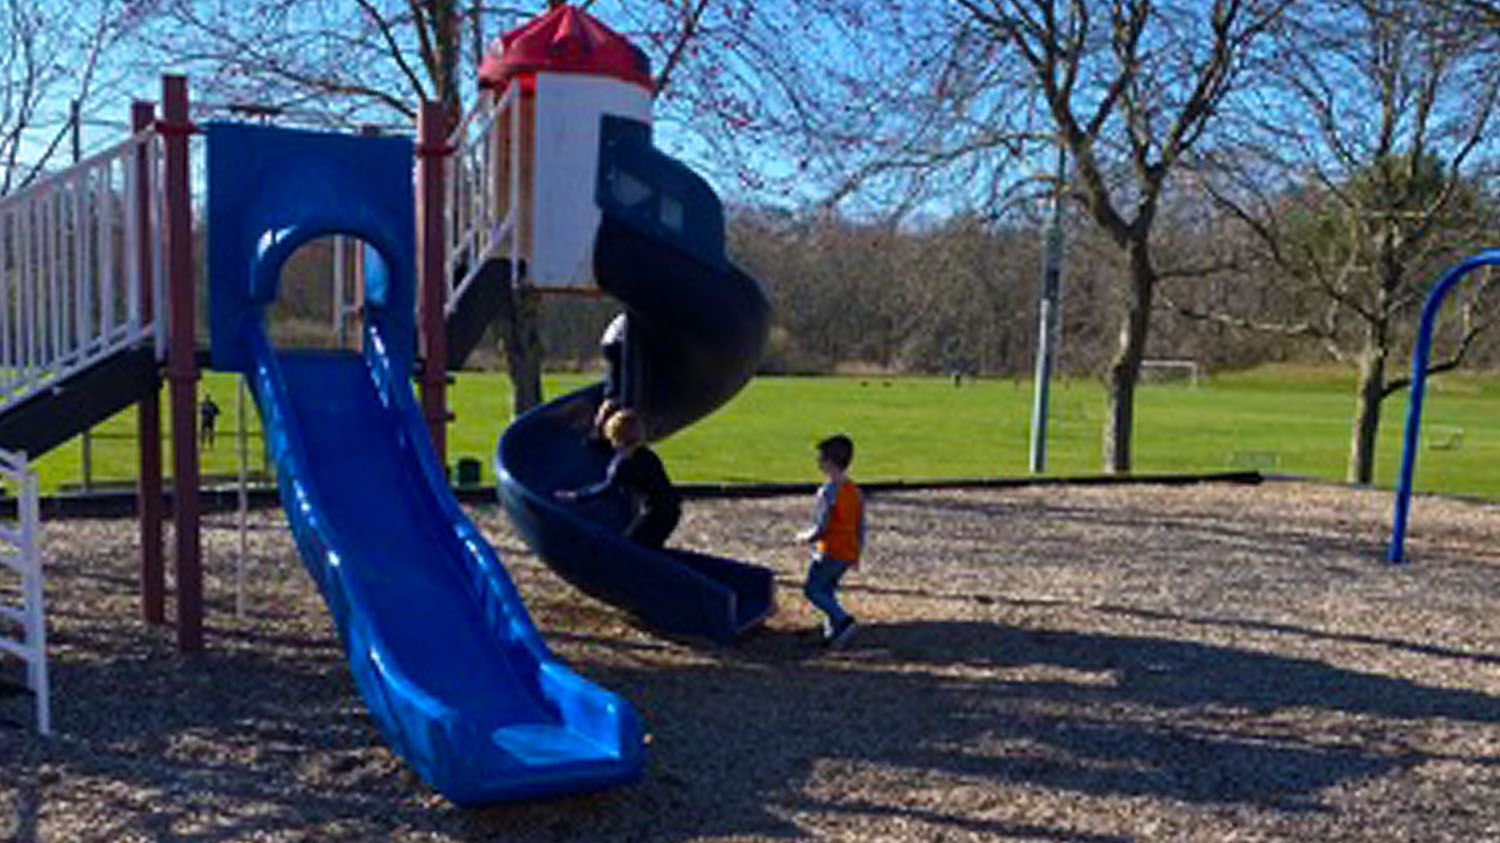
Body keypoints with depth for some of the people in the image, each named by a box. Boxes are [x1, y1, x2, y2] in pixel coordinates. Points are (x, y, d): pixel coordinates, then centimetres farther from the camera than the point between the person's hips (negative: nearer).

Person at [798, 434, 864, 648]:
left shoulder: (828, 492, -19)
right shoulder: (855, 492, 5)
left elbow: (820, 528, -21)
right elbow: (860, 528, 10)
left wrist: (805, 537, 0)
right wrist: (856, 555, 20)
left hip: (829, 553, -8)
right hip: (848, 554, 8)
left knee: (812, 589, 5)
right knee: (827, 589, 20)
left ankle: (842, 619, -10)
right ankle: (832, 633, 19)